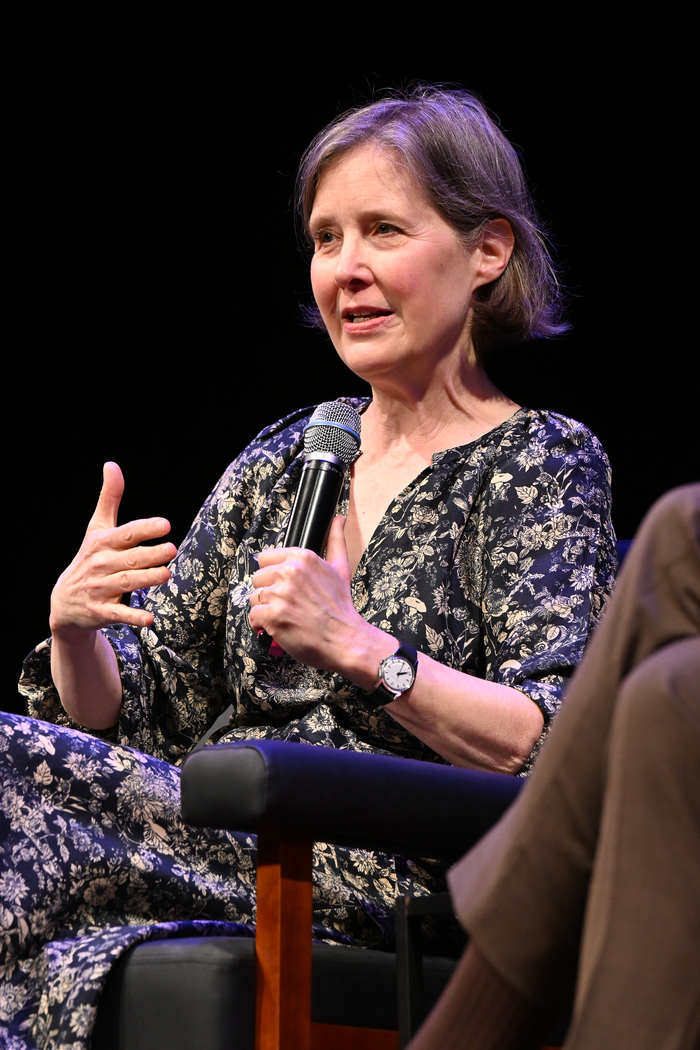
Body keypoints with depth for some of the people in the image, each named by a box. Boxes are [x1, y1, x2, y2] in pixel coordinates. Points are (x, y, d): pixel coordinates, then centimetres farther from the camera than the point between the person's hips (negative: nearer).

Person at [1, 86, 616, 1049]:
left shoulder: (545, 461, 3)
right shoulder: (281, 462, 19)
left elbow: (552, 752, -11)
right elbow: (136, 720, 16)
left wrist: (359, 648, -23)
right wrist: (77, 630, -5)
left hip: (393, 889, -4)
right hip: (225, 848, 5)